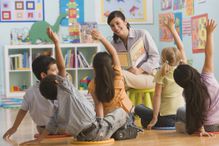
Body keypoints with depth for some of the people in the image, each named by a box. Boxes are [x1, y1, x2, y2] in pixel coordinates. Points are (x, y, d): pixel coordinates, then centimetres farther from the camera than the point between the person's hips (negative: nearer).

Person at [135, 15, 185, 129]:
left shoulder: (161, 74, -7)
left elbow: (157, 96, -11)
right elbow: (181, 47, 12)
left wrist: (154, 118, -9)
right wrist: (172, 28, 19)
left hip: (166, 118, -5)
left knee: (138, 108, 15)